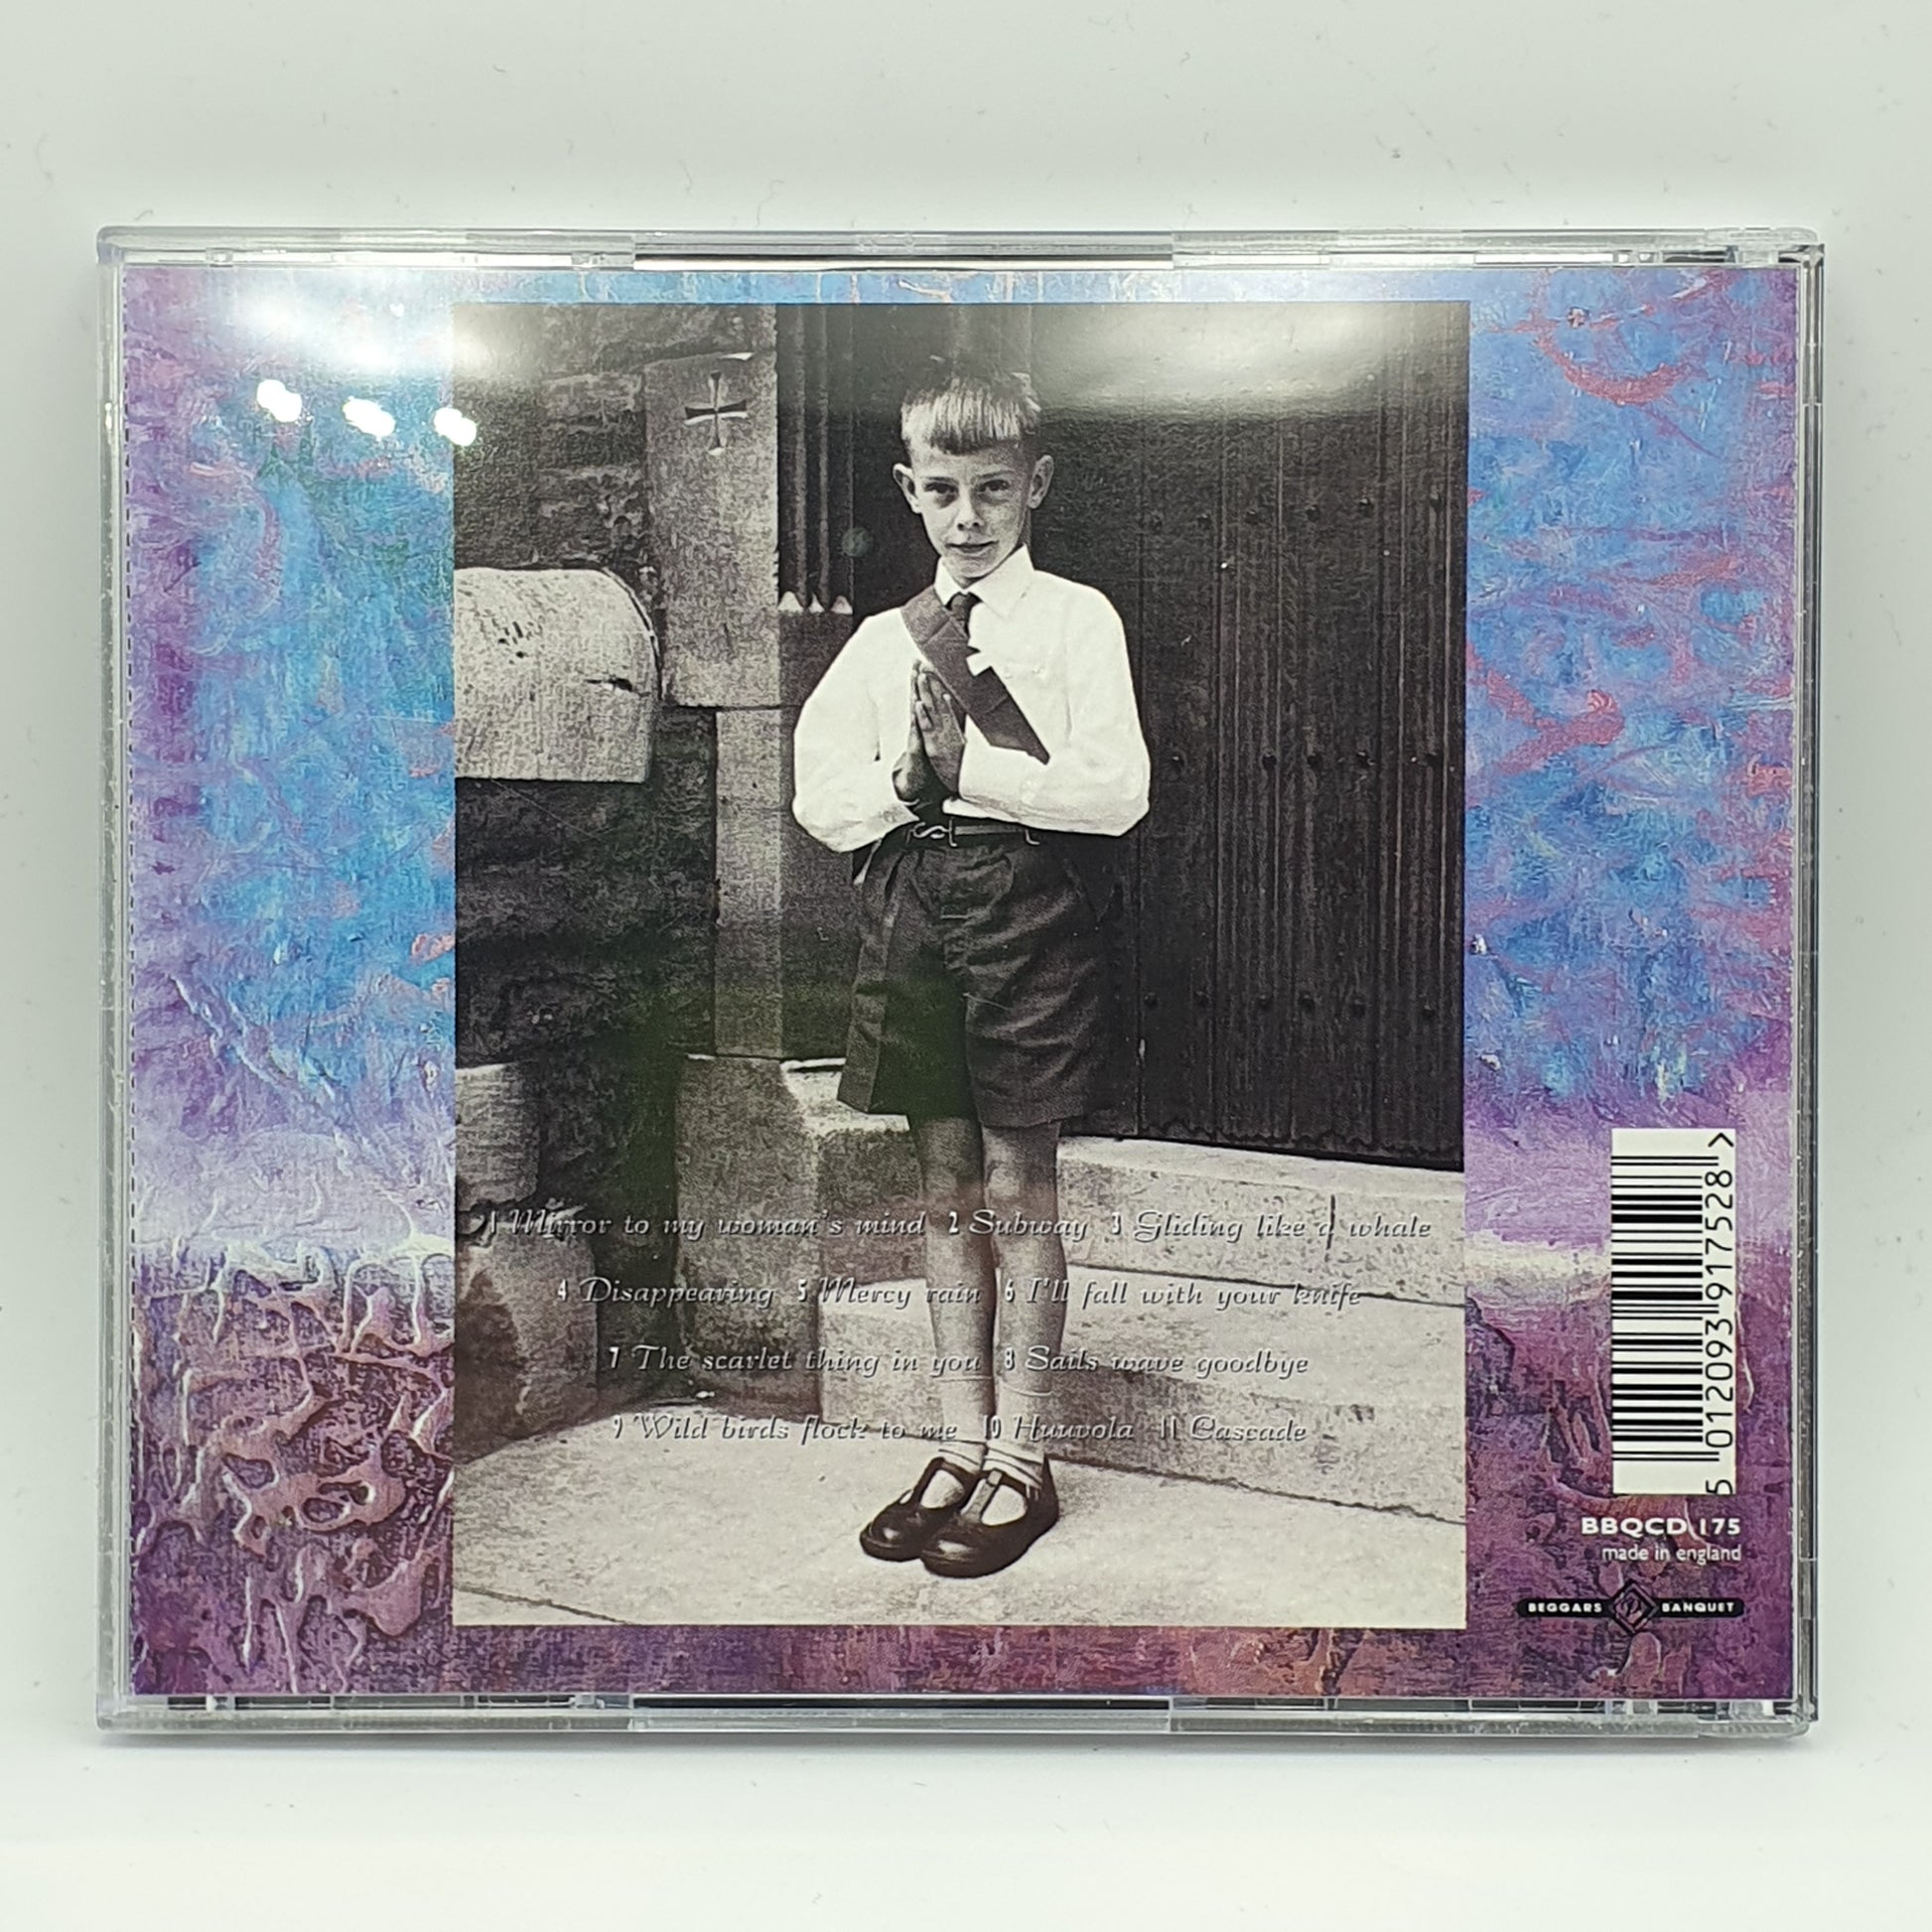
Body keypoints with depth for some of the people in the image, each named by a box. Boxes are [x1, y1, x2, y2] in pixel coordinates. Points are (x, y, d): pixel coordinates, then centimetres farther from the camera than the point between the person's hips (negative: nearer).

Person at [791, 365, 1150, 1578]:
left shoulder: (1077, 618, -1)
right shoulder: (884, 638, 12)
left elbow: (1117, 791, -12)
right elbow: (819, 798, 4)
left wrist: (966, 767, -15)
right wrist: (909, 779, -13)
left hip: (1027, 904, -4)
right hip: (910, 905, 4)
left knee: (1017, 1186, 1)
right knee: (946, 1184, 11)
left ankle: (1021, 1464, 14)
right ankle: (962, 1446, 23)